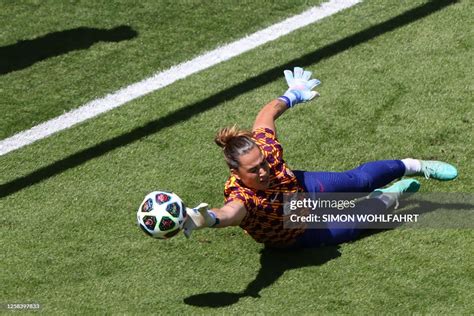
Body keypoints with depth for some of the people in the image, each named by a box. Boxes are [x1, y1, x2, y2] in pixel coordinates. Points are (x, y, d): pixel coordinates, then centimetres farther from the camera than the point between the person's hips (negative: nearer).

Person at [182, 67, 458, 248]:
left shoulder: (264, 147, -34)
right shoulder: (241, 195, -47)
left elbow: (268, 114, -14)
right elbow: (231, 212, -72)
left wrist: (293, 95, 6)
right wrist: (205, 218, -96)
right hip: (296, 236, -3)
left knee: (361, 179, 16)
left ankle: (416, 166, 47)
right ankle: (393, 195, 40)